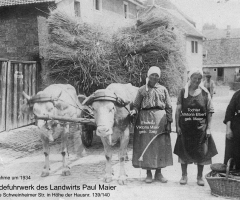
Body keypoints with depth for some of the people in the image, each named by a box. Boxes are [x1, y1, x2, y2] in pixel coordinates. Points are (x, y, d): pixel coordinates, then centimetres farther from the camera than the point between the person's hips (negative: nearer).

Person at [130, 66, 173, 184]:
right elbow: (136, 105, 6)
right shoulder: (142, 90, 9)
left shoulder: (163, 90, 10)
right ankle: (148, 173, 11)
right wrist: (134, 111, -16)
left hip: (160, 119, 1)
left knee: (161, 146, 2)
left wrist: (169, 122, 0)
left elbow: (169, 107, 8)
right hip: (145, 118, -1)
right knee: (145, 146, -1)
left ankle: (158, 173, 14)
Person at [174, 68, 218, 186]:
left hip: (201, 127, 0)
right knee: (184, 151, 6)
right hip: (185, 127, 0)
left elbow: (210, 112, 0)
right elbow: (178, 110, 1)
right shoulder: (183, 92, 0)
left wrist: (209, 128, -5)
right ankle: (184, 175, 21)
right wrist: (177, 126, -4)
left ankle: (200, 176, 20)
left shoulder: (205, 93, 0)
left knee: (201, 152, 6)